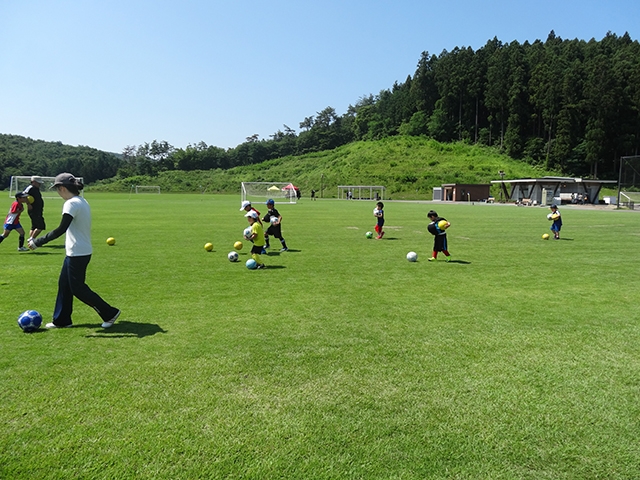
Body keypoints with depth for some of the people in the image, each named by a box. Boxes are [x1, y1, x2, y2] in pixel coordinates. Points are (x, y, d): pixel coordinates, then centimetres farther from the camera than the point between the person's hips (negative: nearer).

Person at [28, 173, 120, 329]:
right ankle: (61, 320, 26)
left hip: (77, 253, -10)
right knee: (64, 284, 16)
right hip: (78, 252, 10)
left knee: (78, 288, 0)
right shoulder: (82, 202, 11)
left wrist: (38, 242, -20)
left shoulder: (71, 203, -18)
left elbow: (61, 229, -25)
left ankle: (110, 313, 7)